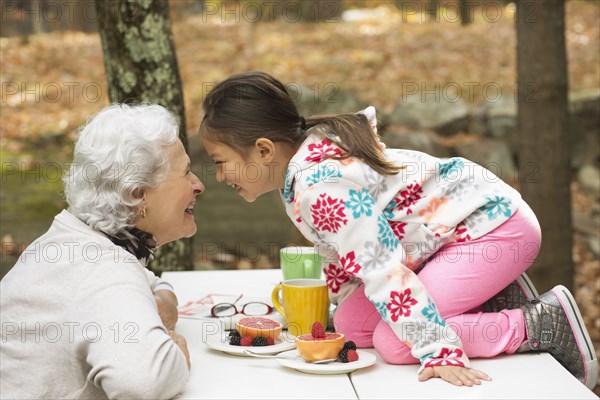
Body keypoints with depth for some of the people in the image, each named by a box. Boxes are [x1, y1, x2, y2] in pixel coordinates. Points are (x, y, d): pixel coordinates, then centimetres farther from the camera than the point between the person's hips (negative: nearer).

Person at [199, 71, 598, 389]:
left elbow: (382, 268, -32)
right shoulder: (313, 147, 2)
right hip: (453, 228, 10)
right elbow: (343, 248, 17)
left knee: (394, 343, -18)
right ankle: (489, 298, 13)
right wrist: (335, 303, 27)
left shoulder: (319, 186, -30)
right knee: (352, 326, 5)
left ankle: (545, 322, -8)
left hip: (495, 227, -10)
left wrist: (439, 351, -31)